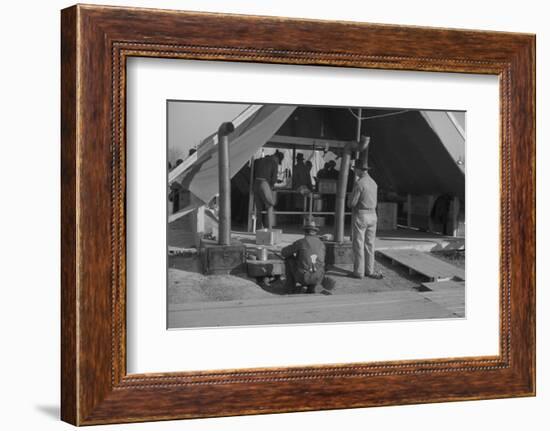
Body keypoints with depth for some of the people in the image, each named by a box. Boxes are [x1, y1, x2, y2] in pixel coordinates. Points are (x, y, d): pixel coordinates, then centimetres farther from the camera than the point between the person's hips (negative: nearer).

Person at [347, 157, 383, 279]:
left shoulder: (359, 183, -16)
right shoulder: (373, 182, 9)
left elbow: (352, 203, -15)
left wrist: (350, 198, 5)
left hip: (360, 215, -7)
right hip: (372, 215, 7)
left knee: (358, 244, 0)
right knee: (370, 244, 12)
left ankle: (358, 271, 2)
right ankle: (369, 270, 14)